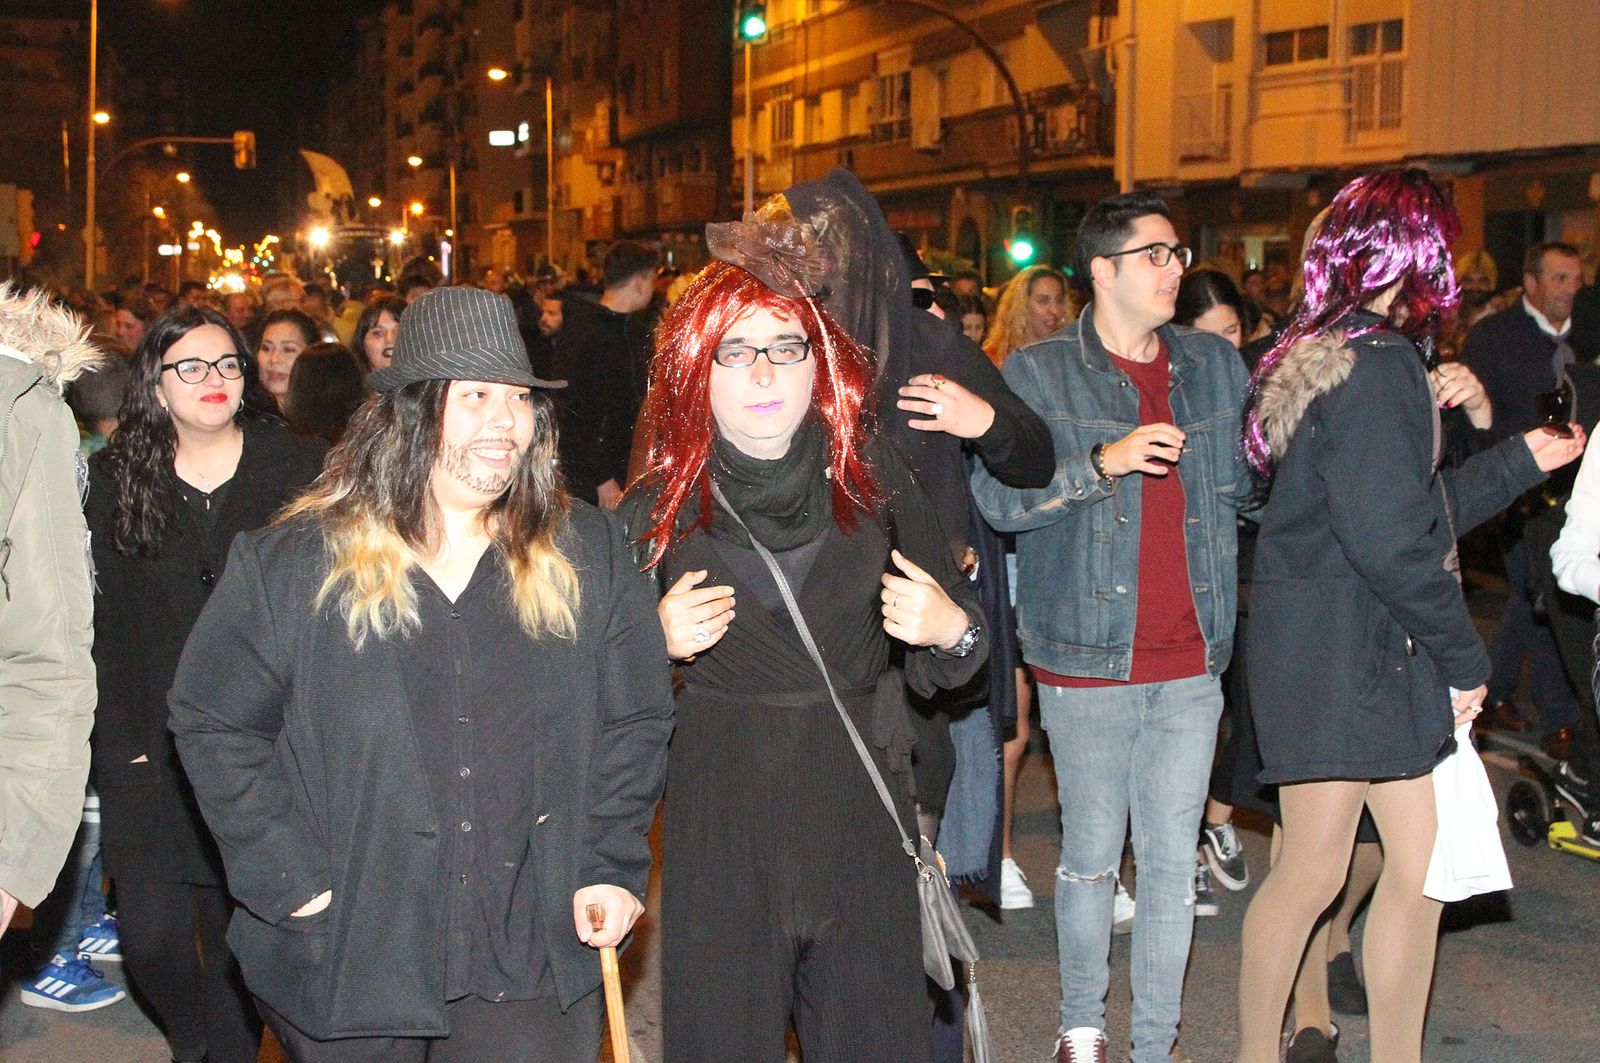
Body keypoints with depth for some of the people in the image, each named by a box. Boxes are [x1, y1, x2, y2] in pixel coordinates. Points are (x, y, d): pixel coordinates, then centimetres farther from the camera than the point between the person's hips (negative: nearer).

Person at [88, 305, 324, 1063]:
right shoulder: (117, 480, 3)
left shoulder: (297, 471, -1)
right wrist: (125, 740, -5)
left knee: (239, 927, 2)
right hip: (154, 751, 1)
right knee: (149, 932, -4)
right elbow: (107, 624, 3)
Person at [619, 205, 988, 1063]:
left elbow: (939, 671, 10)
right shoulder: (659, 507, 1)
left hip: (857, 812, 1)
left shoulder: (873, 484, 4)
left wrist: (953, 633, -12)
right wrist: (659, 641, -13)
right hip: (718, 823, -1)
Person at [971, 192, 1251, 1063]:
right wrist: (1104, 461, -20)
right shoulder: (1036, 373, -2)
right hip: (1088, 662, -3)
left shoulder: (1216, 366, 11)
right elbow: (997, 498, -11)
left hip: (1191, 664, 3)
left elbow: (1254, 485, 16)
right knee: (1092, 853, 7)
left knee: (1173, 861, 7)